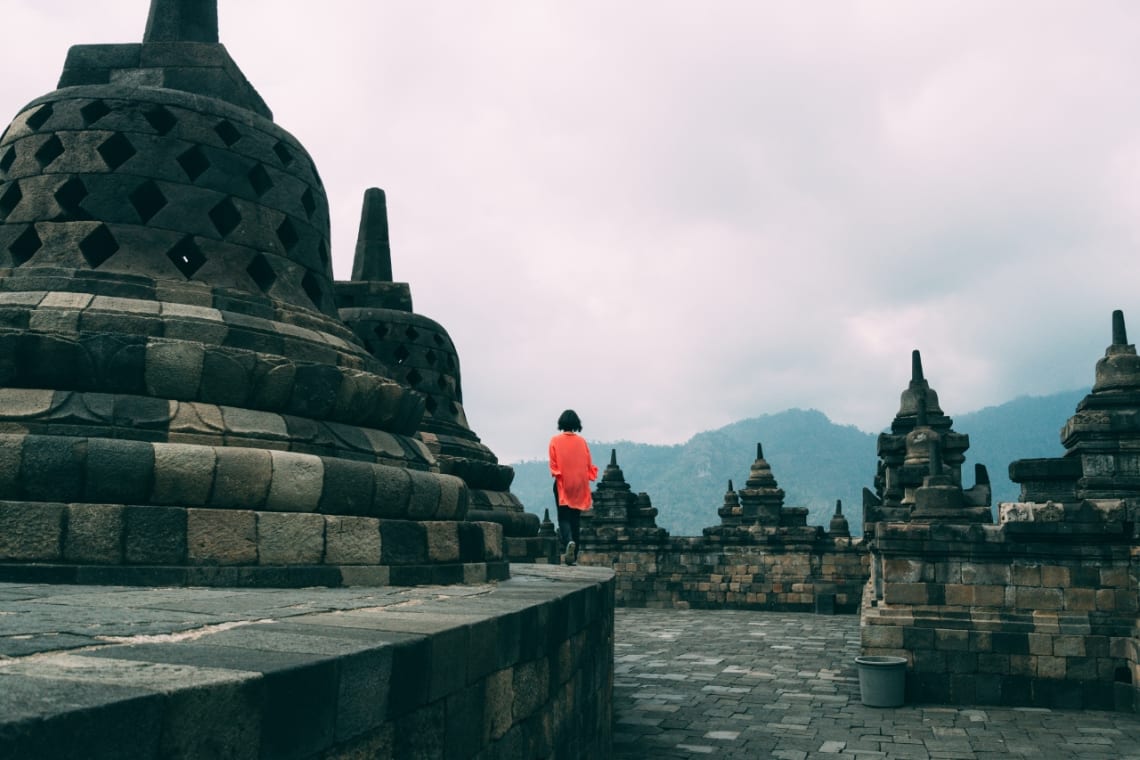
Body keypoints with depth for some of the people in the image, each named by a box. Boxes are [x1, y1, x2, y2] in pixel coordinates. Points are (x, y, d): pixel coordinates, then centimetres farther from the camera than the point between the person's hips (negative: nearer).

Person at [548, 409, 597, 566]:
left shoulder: (555, 441, -5)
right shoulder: (582, 441, 1)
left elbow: (553, 465, -6)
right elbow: (589, 465, 4)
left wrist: (556, 474, 8)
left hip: (562, 484, -2)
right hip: (579, 485, 3)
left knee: (563, 517, 1)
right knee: (575, 519, 10)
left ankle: (569, 541, -28)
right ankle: (573, 556, 12)